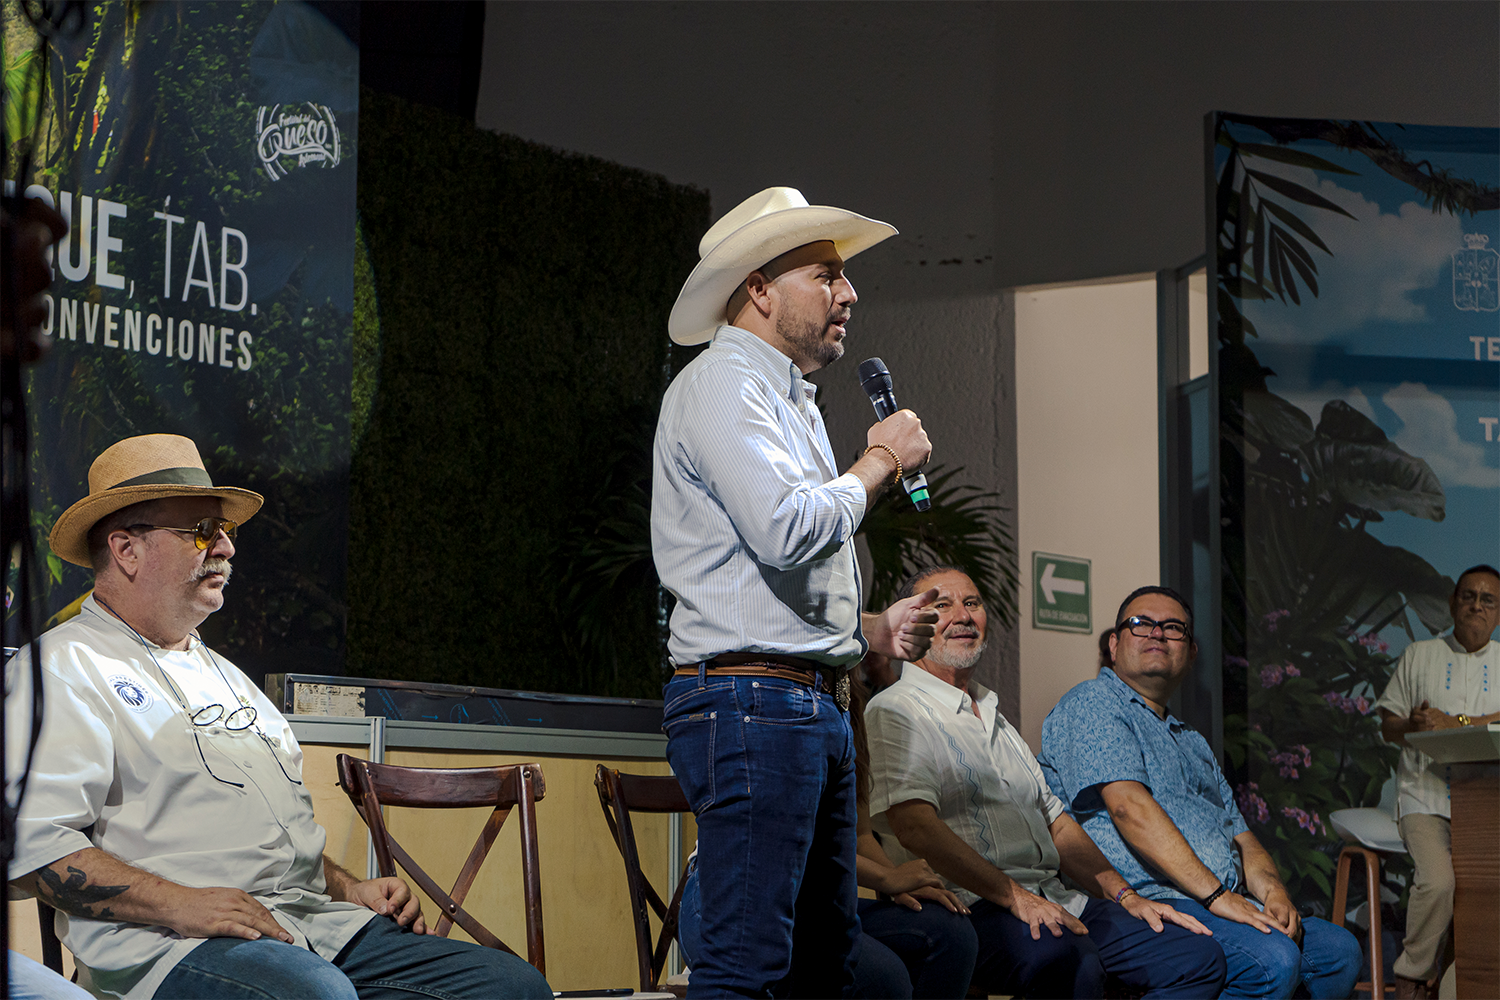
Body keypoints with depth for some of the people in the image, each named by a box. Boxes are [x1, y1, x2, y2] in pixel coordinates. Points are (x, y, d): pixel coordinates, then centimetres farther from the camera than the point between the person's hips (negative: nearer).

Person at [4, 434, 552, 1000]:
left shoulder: (221, 673, 31)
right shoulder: (64, 667, 2)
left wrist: (349, 889, 16)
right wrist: (180, 904, -19)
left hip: (318, 923, 8)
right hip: (166, 945, -8)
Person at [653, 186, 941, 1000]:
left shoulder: (790, 401, 25)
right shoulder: (723, 383, -7)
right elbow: (787, 528, -23)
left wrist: (869, 630, 14)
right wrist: (881, 461, -7)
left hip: (815, 706, 11)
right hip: (753, 698, -10)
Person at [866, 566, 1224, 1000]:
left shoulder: (997, 721, 29)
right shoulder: (895, 712, 0)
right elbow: (914, 827, -15)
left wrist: (1125, 897, 14)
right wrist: (1013, 895, -22)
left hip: (1051, 902, 9)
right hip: (969, 906, -9)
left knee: (1198, 957, -7)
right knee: (1072, 963, -39)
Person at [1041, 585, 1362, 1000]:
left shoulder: (1191, 743, 31)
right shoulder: (1091, 705, 1)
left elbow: (1241, 838, 24)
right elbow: (1129, 807, -13)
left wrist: (1273, 891, -1)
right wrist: (1214, 894, -20)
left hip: (1222, 902, 9)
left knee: (1339, 950, -8)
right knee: (1271, 960, -30)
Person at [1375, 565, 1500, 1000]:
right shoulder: (1419, 656, 17)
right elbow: (1388, 727, 14)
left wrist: (1453, 723, -14)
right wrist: (1414, 725, -9)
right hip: (1426, 797, -1)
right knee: (1438, 881, -28)